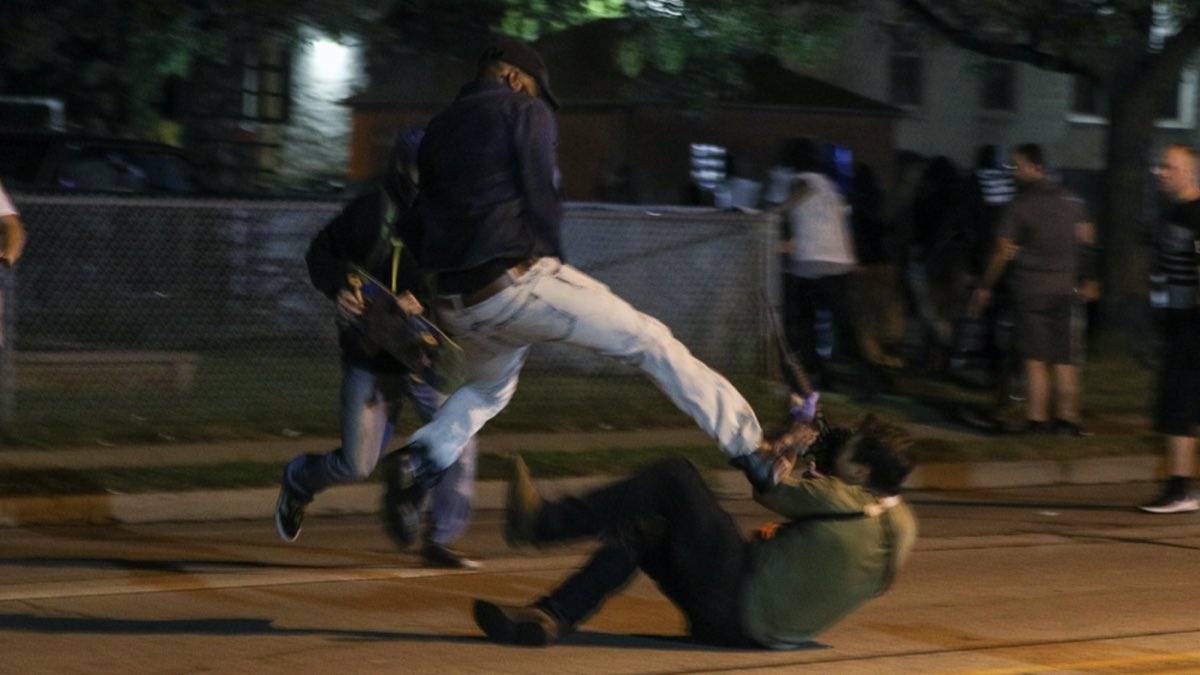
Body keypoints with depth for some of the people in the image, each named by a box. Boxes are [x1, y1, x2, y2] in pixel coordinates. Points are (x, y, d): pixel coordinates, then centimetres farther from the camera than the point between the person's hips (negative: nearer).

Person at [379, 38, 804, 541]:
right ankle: (750, 449, -3)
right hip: (515, 283, -7)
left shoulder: (439, 129, 21)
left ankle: (420, 459, 6)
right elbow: (541, 198, -5)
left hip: (455, 305, 7)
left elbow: (423, 222, 17)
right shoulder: (524, 110, 2)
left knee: (490, 387, 33)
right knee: (651, 342, 1)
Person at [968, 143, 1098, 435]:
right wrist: (1088, 281, 24)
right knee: (1064, 361, 9)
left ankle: (1037, 420, -3)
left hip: (1031, 288, -5)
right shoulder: (1070, 200, 8)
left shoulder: (1021, 204, -9)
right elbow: (1087, 239, 13)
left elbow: (1003, 252, -9)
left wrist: (984, 288, -1)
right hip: (1065, 289, 5)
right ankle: (1067, 417, 10)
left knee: (1036, 361, -2)